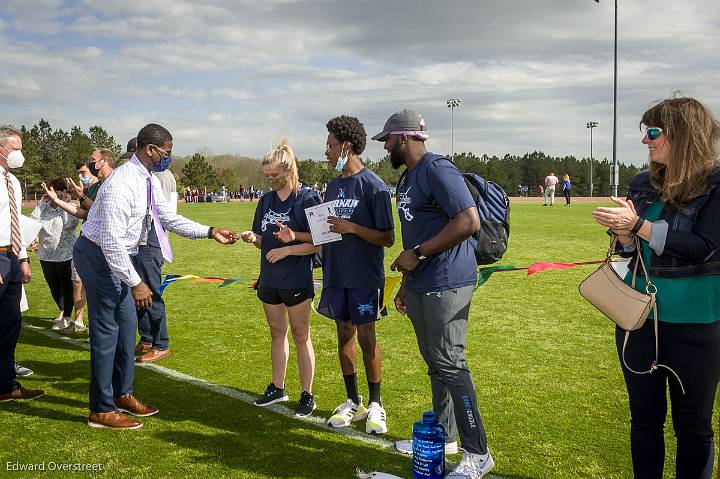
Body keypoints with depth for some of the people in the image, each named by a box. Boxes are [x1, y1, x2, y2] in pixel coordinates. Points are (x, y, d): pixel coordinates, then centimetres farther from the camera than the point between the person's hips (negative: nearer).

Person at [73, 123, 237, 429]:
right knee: (107, 329, -4)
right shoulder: (122, 184, -27)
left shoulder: (149, 181, 2)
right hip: (98, 255, -10)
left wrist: (210, 232, 3)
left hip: (114, 257, 10)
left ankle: (122, 394, 29)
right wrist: (135, 283, -25)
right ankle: (101, 411, 8)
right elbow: (111, 241, -28)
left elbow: (168, 218, 11)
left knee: (126, 323, 15)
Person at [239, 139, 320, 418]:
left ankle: (307, 395, 14)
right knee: (277, 334, 17)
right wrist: (252, 238, -9)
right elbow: (263, 241, 12)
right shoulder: (266, 201, 8)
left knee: (300, 337, 4)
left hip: (296, 282, -6)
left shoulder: (306, 201, -12)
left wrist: (286, 250, -21)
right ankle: (277, 388, 30)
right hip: (270, 280, 6)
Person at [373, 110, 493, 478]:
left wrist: (417, 254, -20)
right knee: (434, 363, 17)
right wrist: (406, 283, 22)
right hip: (420, 286, 10)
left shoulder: (437, 170, -14)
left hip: (446, 285, -10)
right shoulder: (407, 179, 17)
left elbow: (469, 222, -24)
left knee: (450, 365, -6)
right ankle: (443, 436, 31)